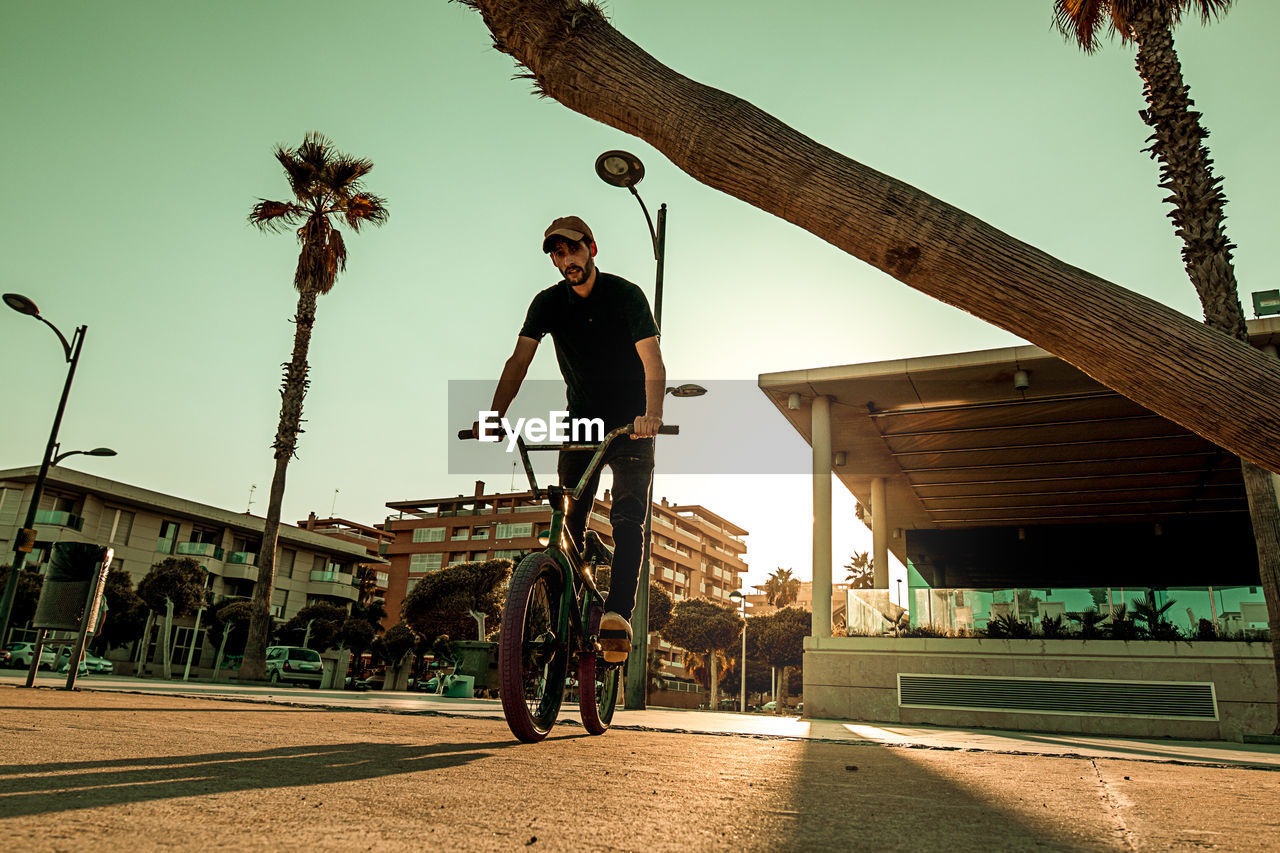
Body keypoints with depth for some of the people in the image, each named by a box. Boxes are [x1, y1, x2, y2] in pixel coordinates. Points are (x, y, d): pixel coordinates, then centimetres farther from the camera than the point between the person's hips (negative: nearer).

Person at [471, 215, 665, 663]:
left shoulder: (626, 295, -12)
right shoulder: (548, 302, -3)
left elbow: (654, 365, -23)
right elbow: (518, 361, -12)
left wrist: (652, 414, -42)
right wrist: (494, 416, -28)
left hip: (631, 424, -3)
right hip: (581, 421, 3)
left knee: (627, 517, -16)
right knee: (569, 520, -4)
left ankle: (618, 613, -21)